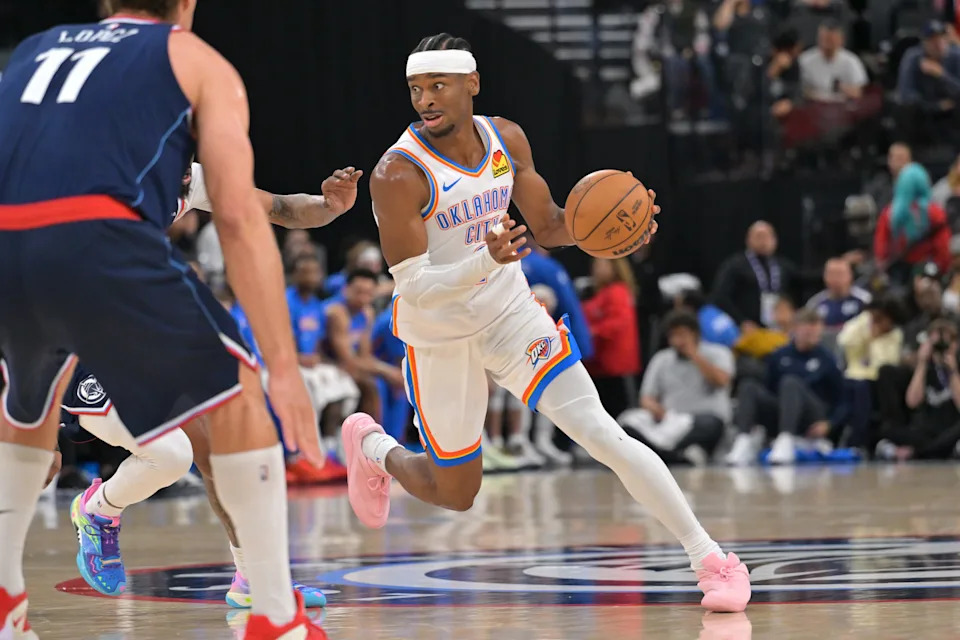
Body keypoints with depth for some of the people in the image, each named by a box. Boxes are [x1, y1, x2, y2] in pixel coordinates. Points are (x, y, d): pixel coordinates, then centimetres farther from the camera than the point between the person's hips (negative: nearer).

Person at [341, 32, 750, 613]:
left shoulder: (506, 140, -7)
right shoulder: (399, 174, -24)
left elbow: (548, 226, 6)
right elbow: (414, 287, -26)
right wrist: (487, 261, -43)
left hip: (512, 315, 3)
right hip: (438, 337, -3)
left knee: (603, 435, -12)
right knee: (456, 496, 10)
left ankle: (710, 558, -8)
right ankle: (371, 443, 42)